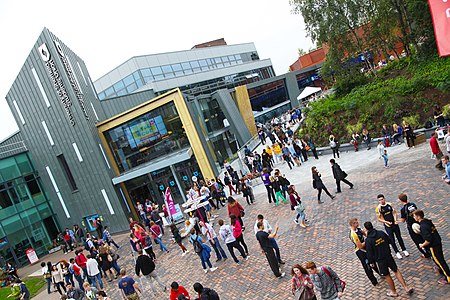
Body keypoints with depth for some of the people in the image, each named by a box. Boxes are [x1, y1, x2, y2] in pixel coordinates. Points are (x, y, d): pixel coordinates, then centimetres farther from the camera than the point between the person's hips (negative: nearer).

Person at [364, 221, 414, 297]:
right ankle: (407, 288, 23)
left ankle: (394, 292, 31)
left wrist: (371, 262, 1)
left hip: (380, 260, -4)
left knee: (387, 276, 14)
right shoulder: (381, 233, -7)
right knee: (396, 271, 20)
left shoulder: (368, 240, -19)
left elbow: (369, 253, -13)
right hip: (388, 256, 4)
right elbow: (390, 241, 6)